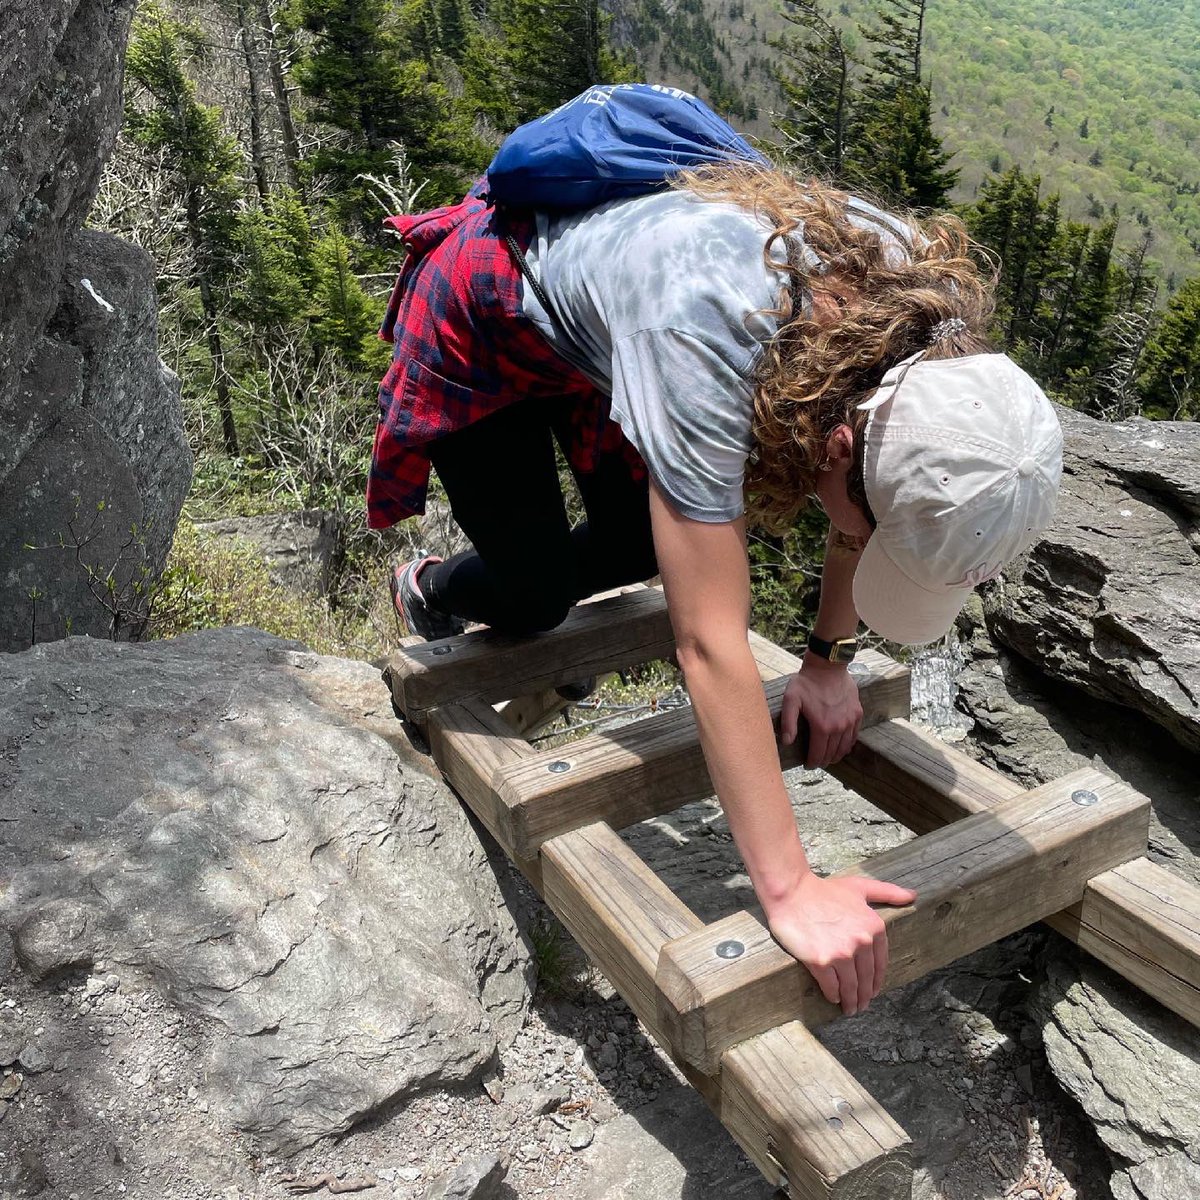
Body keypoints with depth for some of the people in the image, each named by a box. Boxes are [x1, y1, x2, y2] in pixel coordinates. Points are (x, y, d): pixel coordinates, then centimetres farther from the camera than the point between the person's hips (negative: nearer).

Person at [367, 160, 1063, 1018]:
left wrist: (830, 660, -8)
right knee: (535, 588, -2)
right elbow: (711, 645, -46)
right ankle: (431, 593, 33)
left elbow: (875, 491, -7)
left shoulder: (925, 312, -27)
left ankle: (520, 630, 38)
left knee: (641, 544, 8)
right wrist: (789, 889, -43)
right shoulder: (709, 341, -47)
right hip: (487, 317, -5)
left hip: (590, 292, 6)